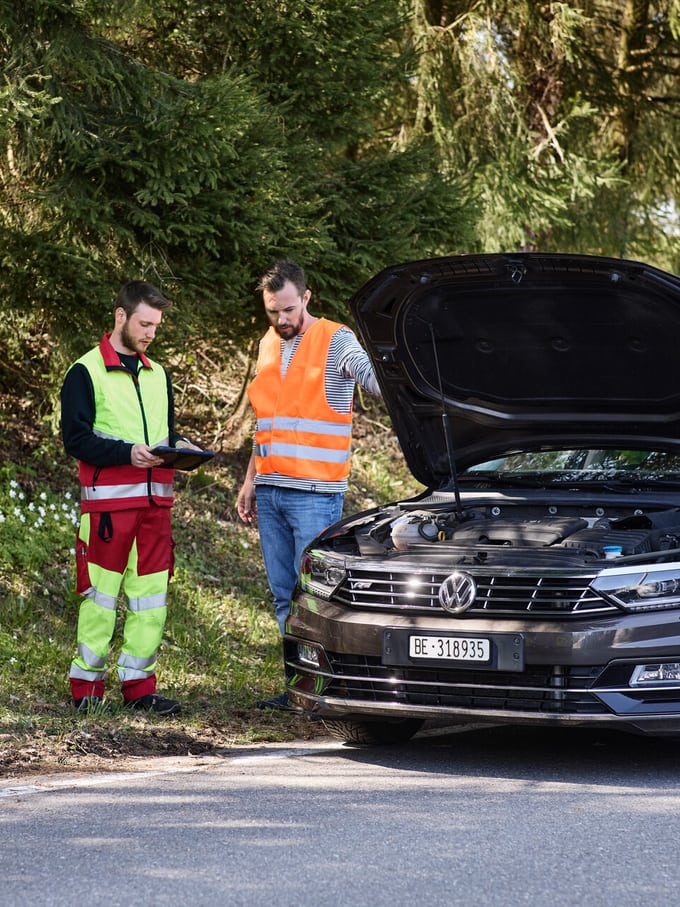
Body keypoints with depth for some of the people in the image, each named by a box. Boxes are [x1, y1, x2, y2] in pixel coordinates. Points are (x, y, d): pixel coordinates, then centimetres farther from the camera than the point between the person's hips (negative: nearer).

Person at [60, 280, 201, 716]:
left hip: (156, 500, 6)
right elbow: (75, 438, -9)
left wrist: (179, 447, 1)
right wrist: (127, 452, -20)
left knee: (152, 595, 4)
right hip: (108, 500, -6)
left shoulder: (158, 375, 18)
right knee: (101, 596, -4)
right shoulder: (86, 372, -2)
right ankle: (87, 688, 3)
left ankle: (139, 684, 10)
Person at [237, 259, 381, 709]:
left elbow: (376, 377, -24)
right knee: (285, 598, 9)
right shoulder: (268, 346, 16)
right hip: (269, 493, 7)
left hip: (315, 494, -7)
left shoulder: (336, 341, -6)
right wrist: (250, 480, 22)